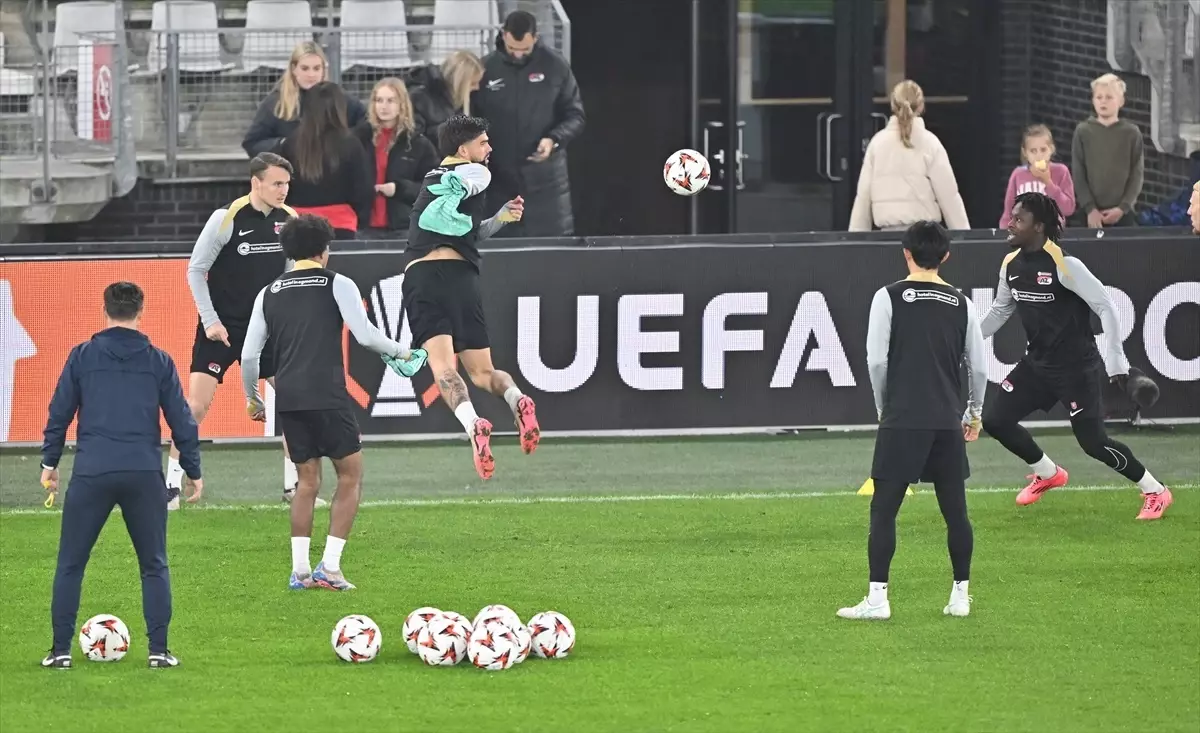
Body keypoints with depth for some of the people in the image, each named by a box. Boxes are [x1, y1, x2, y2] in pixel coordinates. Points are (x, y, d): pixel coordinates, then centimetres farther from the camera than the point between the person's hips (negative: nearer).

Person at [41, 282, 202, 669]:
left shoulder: (82, 357, 5)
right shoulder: (159, 361, 7)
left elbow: (59, 412, 7)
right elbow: (182, 420, 9)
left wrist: (50, 462, 17)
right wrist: (193, 470, 18)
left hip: (91, 473, -1)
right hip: (144, 474, 1)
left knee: (70, 564, 8)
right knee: (154, 565, 11)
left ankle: (61, 650, 4)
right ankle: (158, 650, 4)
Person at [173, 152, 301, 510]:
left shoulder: (289, 220, -1)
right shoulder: (226, 218, -15)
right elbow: (195, 270, -8)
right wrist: (210, 321, -12)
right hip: (222, 326, -4)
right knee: (197, 402, -10)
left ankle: (293, 485, 10)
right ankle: (172, 485, -1)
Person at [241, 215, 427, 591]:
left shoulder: (269, 293, 13)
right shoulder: (337, 285, 1)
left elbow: (249, 353, 11)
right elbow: (365, 335, -6)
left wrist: (252, 398, 24)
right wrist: (401, 353, 11)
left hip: (288, 398, 5)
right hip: (327, 396, -5)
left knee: (307, 479, 15)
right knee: (350, 475, 6)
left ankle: (300, 569, 7)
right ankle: (330, 567, -3)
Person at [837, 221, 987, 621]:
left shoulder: (890, 297, -3)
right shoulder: (960, 303, 7)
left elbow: (877, 361, -5)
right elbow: (978, 366, 10)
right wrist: (973, 414, 24)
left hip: (902, 420, -3)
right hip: (947, 420, 3)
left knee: (883, 509, -1)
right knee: (955, 510, 10)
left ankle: (877, 598, -7)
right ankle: (961, 595, 14)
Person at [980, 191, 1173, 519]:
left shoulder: (1064, 264, -21)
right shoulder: (1011, 264, 1)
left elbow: (1105, 307, -19)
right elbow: (1000, 310, 18)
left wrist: (1115, 363, -20)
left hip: (1077, 367, -7)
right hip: (1037, 363, 7)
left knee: (1093, 441, -8)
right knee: (995, 418, 1)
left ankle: (1155, 492, 12)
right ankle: (1048, 474, 23)